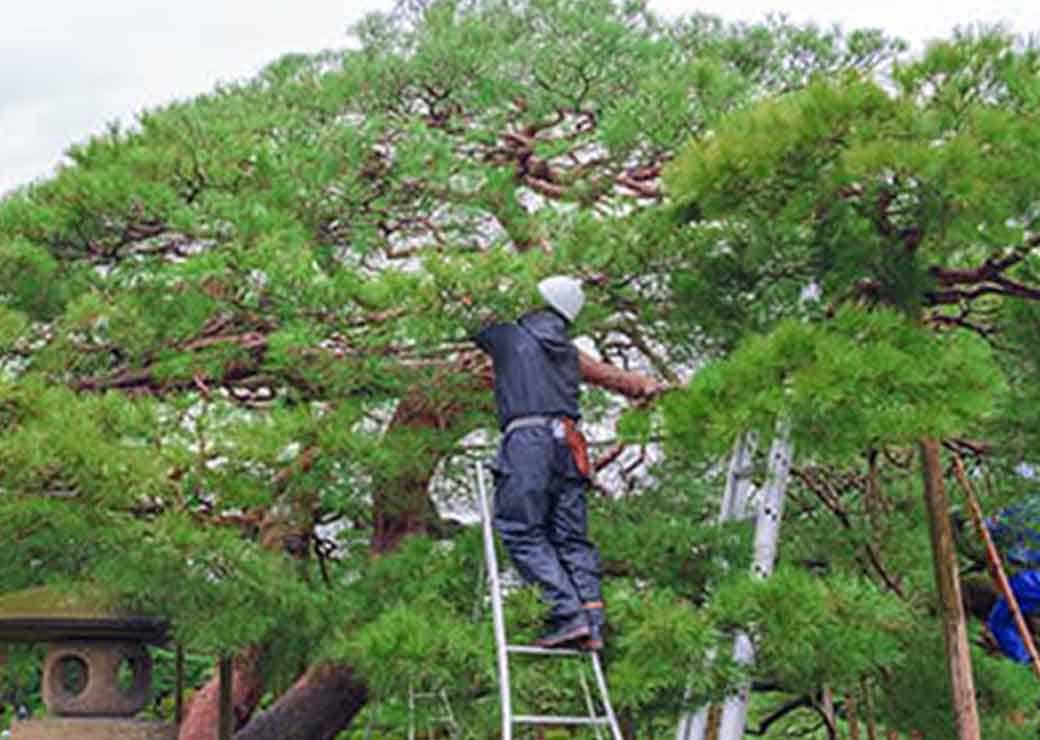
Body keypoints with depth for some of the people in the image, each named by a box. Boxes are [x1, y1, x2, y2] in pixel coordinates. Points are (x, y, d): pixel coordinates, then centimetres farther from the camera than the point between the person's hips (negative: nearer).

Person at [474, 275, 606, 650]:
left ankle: (568, 614, -17)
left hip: (527, 437, -6)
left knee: (523, 533, -6)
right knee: (571, 537, 6)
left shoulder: (512, 336, 7)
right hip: (567, 440, 6)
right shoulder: (568, 352, 23)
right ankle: (592, 621, -4)